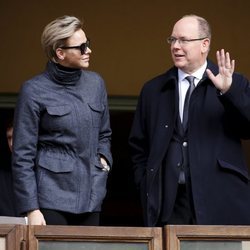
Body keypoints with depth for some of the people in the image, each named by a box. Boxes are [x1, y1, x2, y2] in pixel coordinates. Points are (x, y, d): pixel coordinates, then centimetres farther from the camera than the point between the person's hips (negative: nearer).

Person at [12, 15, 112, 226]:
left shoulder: (96, 83, 9)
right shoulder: (34, 91, -6)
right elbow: (23, 156, -5)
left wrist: (104, 159, 3)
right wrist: (31, 209, -11)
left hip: (91, 198, 5)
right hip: (52, 198, -5)